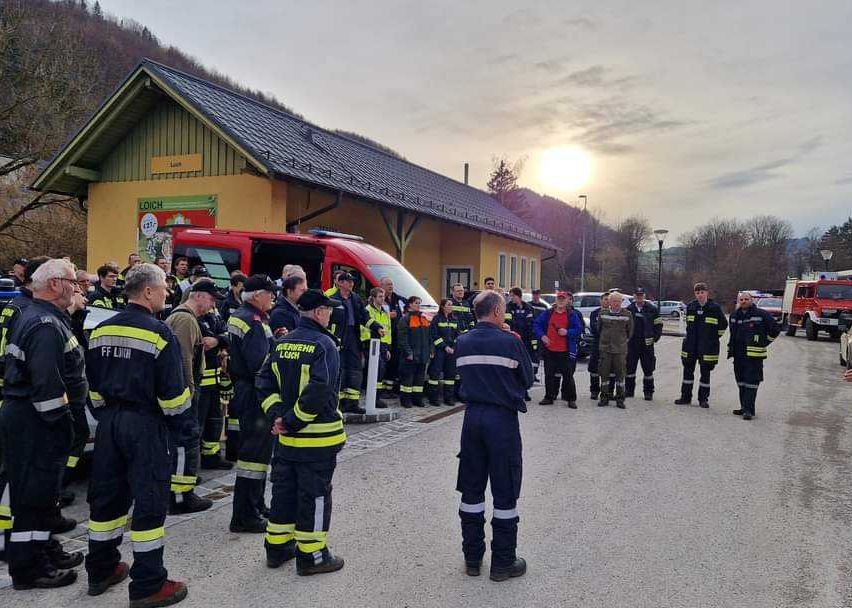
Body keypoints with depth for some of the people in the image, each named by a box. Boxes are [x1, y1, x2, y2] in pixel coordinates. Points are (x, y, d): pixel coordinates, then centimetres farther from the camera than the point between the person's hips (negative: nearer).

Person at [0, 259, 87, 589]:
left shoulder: (30, 316, 14)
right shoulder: (46, 325, -20)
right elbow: (47, 382, -27)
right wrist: (59, 419, -17)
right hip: (36, 422, -11)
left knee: (31, 490, 19)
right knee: (35, 494, 0)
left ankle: (38, 553, 33)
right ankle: (29, 569, 12)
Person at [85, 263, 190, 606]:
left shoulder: (101, 331, 7)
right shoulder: (158, 333, -15)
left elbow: (93, 386, 13)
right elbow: (172, 391, -15)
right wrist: (180, 420, 0)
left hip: (108, 422, 7)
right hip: (144, 424, -7)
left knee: (107, 495, 17)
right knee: (149, 501, 0)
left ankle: (100, 571, 31)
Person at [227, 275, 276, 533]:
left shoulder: (236, 316, 12)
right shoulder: (253, 322, -19)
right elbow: (261, 364, -26)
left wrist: (273, 341, 5)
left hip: (242, 388, 11)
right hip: (255, 394, -11)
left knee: (253, 449, 20)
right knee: (255, 451, -4)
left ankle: (255, 503, 33)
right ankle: (245, 516, 2)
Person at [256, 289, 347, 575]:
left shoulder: (282, 344, 7)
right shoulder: (323, 344, -15)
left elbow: (265, 382, 6)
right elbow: (319, 391, -25)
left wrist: (276, 414, -1)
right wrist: (293, 420, -16)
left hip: (286, 436, 7)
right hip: (317, 436, -7)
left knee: (284, 489, 18)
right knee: (314, 494, 4)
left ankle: (277, 548, 29)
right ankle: (311, 555, 14)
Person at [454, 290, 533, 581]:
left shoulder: (462, 342, 3)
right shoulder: (509, 342, -12)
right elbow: (527, 379, -2)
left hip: (472, 416, 5)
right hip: (502, 418, -5)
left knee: (471, 490, 12)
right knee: (505, 492, 6)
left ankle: (472, 557, 22)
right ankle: (503, 562, 14)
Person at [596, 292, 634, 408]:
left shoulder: (627, 314, -2)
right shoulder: (602, 314, 1)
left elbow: (630, 331, 8)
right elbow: (598, 329, 14)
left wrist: (624, 341, 12)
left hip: (620, 349, -1)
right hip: (605, 348, 1)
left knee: (620, 374, 4)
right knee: (604, 373, 4)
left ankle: (620, 399, 13)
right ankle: (604, 397, 15)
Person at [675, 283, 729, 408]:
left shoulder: (715, 308, -6)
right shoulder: (690, 306, 4)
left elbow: (723, 324, 6)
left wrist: (715, 336, 5)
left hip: (707, 347, -3)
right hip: (690, 346, 3)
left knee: (705, 373, 5)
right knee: (688, 371, 8)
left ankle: (703, 399, 14)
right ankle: (686, 397, 17)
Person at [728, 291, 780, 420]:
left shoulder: (761, 314, -6)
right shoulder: (734, 315, 13)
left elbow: (775, 329, 1)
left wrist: (764, 343, 2)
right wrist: (731, 348, 21)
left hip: (754, 355, -7)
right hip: (738, 355, 7)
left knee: (751, 382, -8)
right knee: (741, 382, 12)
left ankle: (749, 410, -7)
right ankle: (744, 407, 21)